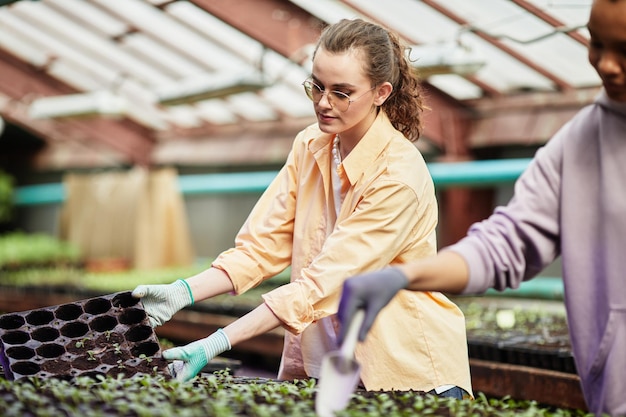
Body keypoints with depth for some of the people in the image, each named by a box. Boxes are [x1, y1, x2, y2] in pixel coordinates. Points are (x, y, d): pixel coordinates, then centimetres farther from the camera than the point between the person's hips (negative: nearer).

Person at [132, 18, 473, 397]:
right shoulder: (309, 147, 2)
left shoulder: (400, 176, -20)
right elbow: (264, 245, -1)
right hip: (320, 364, 5)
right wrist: (184, 292, -16)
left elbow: (322, 283, -25)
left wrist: (218, 344, -29)